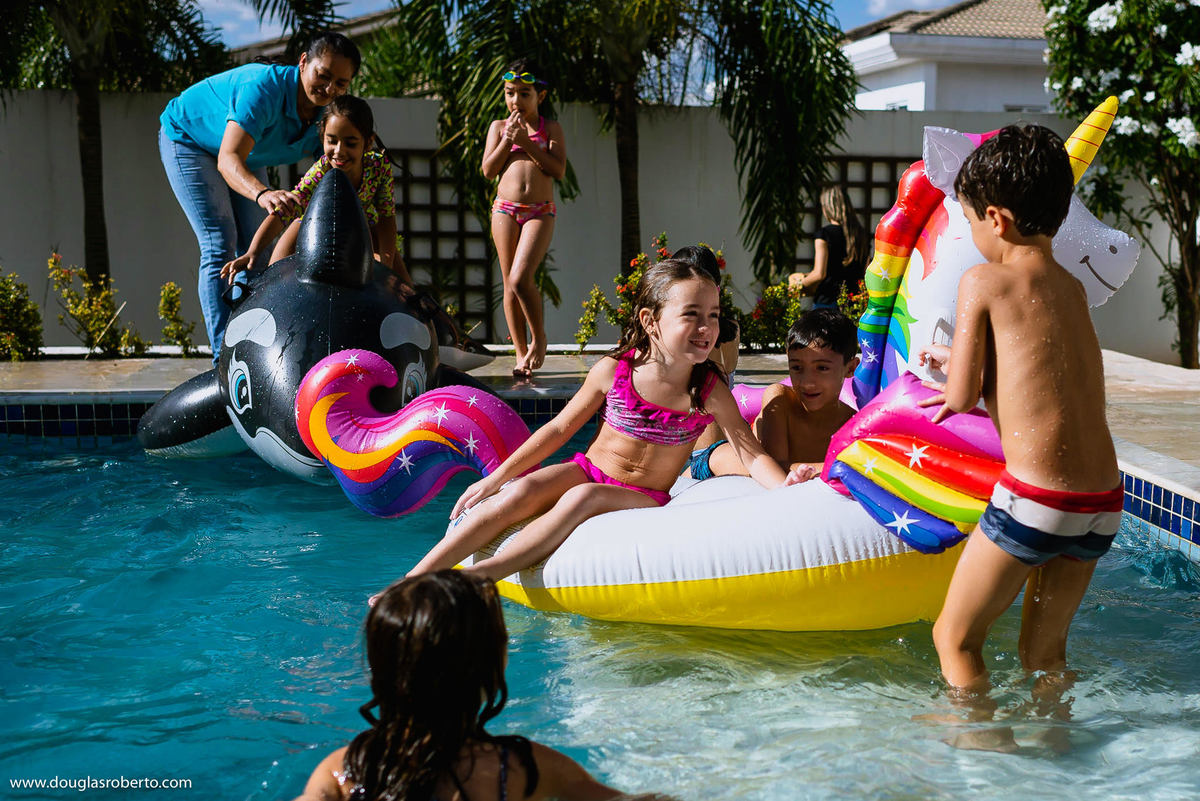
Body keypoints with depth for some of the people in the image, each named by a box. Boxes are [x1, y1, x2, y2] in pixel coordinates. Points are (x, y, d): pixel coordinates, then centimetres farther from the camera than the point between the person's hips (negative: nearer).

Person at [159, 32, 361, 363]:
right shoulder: (264, 88, -39)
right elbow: (228, 160, -48)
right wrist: (262, 193, -70)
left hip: (248, 156, 7)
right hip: (188, 138, -7)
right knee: (220, 246, -17)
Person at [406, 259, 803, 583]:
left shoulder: (711, 392, -9)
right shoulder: (614, 370, -7)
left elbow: (752, 456, -8)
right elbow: (559, 428, 3)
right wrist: (496, 477, 2)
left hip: (645, 497, -1)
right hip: (588, 469, 2)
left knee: (583, 498, -34)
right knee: (519, 493, -27)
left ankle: (480, 576, -34)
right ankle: (412, 581, -25)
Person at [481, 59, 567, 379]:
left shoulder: (550, 128, 6)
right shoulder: (499, 126, 11)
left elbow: (559, 169, -6)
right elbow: (488, 170, 3)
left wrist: (525, 141, -11)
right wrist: (508, 139, -7)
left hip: (540, 212, -3)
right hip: (505, 209, 3)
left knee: (520, 279, -18)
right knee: (509, 283, 3)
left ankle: (539, 337, 4)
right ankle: (521, 352, 11)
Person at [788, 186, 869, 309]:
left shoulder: (824, 234, -8)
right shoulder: (862, 234, 8)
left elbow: (819, 274, -13)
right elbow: (864, 273, 14)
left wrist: (799, 285, 4)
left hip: (827, 301, -5)